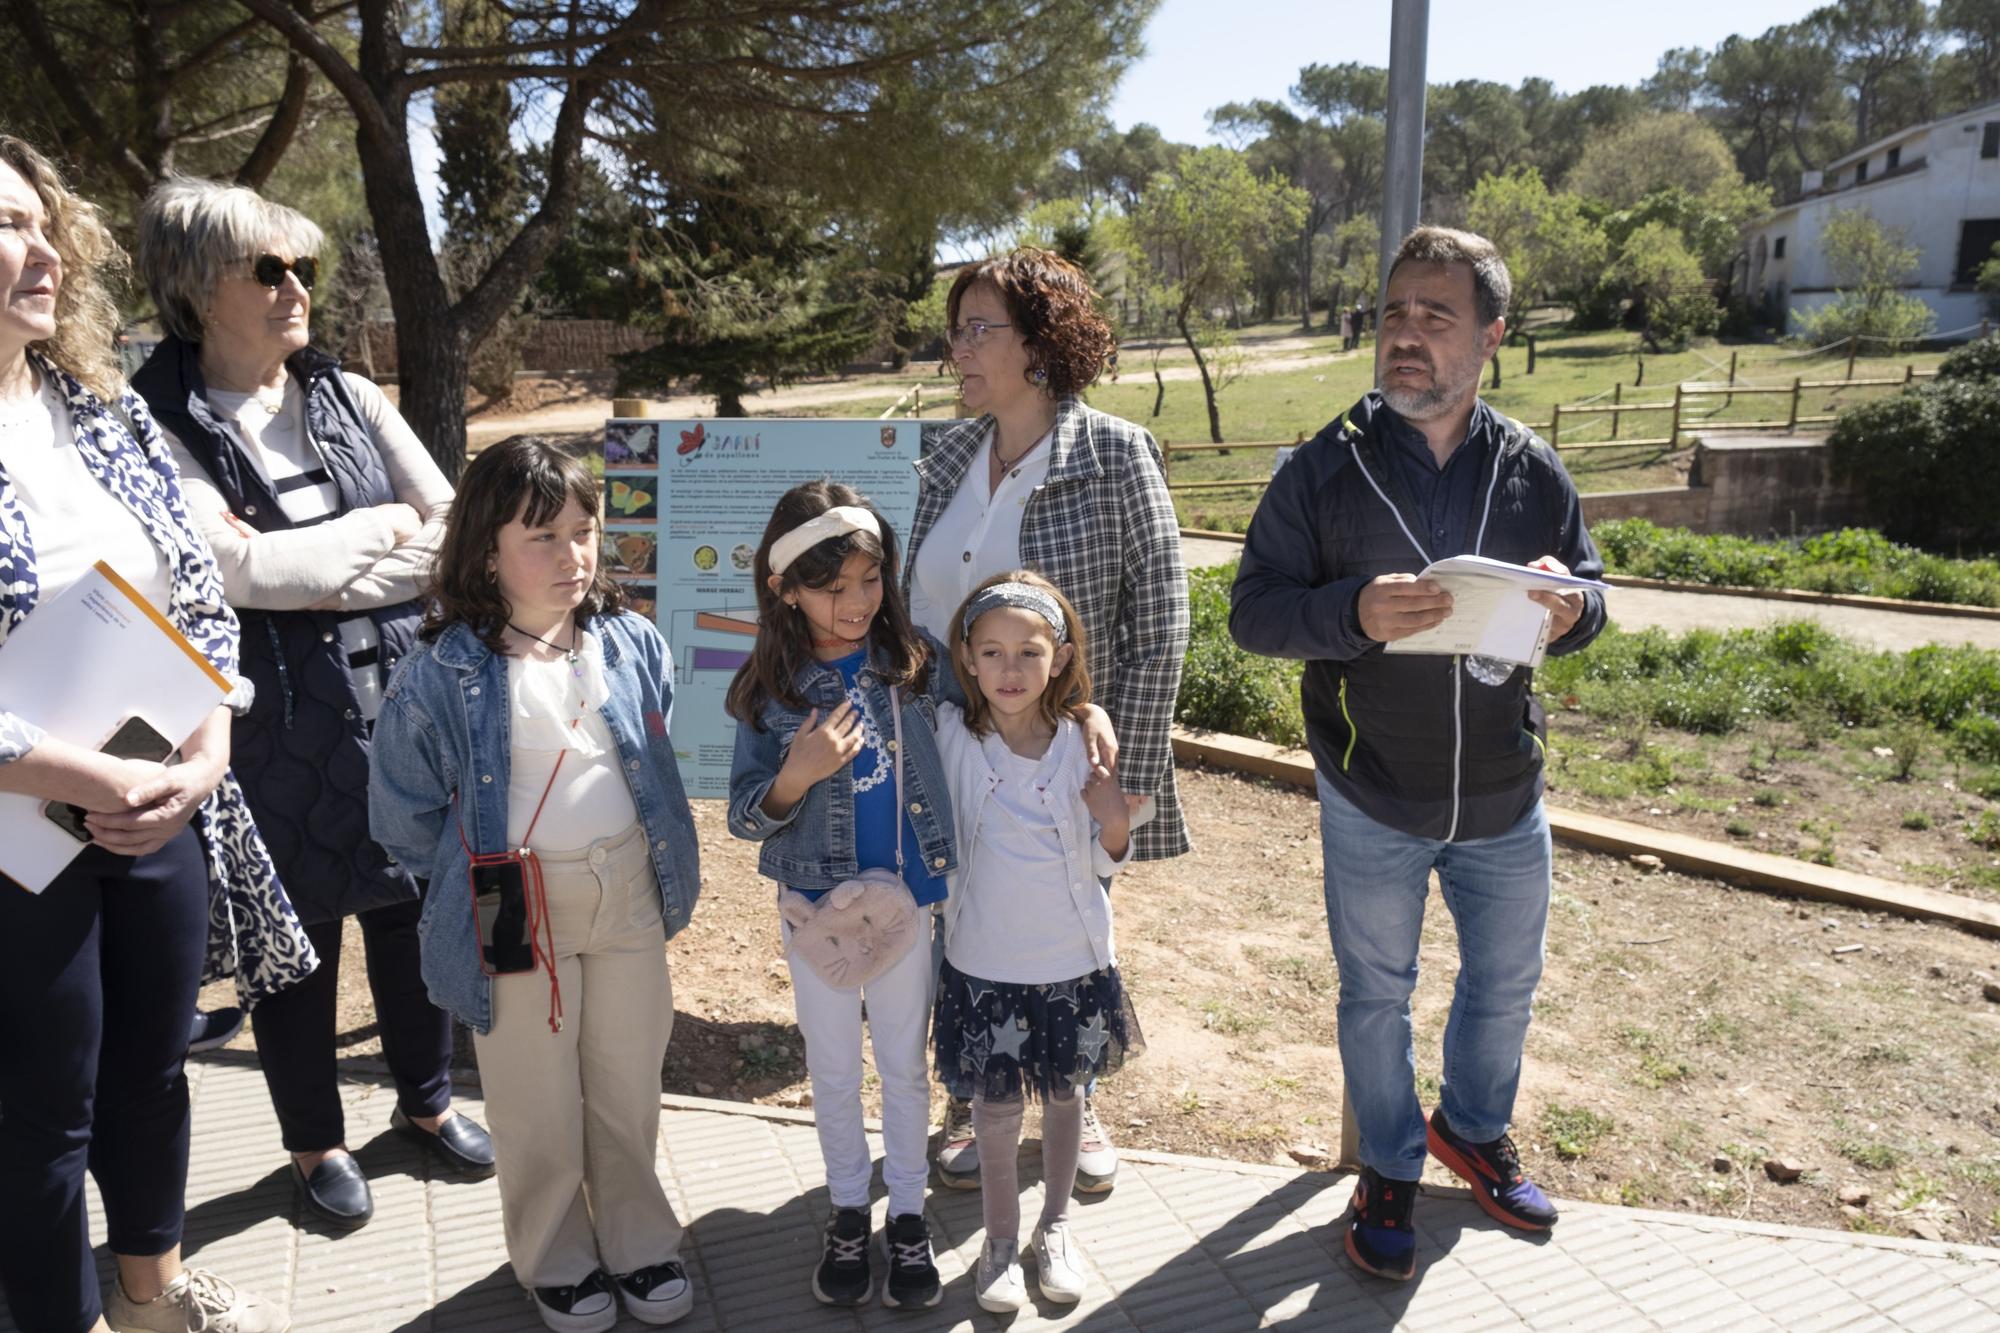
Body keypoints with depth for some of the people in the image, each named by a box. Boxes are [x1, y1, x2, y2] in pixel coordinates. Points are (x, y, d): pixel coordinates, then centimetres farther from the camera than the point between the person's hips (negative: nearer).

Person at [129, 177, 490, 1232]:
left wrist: (325, 583, -11)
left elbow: (452, 531, 0)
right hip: (276, 723, -4)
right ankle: (315, 1141, 33)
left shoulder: (349, 397, 6)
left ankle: (426, 1100, 37)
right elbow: (236, 567, -20)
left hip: (397, 696, 4)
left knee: (412, 909, 15)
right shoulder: (159, 427, -7)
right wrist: (384, 526, -10)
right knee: (298, 933, 11)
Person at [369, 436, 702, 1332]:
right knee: (539, 1103, 13)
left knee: (629, 1084, 17)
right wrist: (474, 876, 3)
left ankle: (636, 1240, 38)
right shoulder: (443, 671, -15)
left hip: (629, 895, 3)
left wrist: (662, 870, 11)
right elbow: (404, 815, -5)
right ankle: (557, 1258, 37)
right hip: (518, 911, -3)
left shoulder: (633, 644, -3)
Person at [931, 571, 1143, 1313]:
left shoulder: (1084, 744, -10)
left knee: (1065, 1094, 18)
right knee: (997, 1107, 11)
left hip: (1074, 960, 1)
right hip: (984, 965, -1)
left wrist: (1116, 824, -20)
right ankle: (1001, 1240, 35)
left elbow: (1104, 865, -2)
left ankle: (1055, 1225, 42)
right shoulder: (950, 737, -13)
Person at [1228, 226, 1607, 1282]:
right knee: (1376, 995, 14)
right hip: (1372, 805, -3)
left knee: (1505, 982, 21)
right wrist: (1353, 612, -30)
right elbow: (1252, 612, -11)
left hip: (1503, 798, 3)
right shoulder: (1324, 469, -10)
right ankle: (1389, 1169, 38)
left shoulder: (1532, 471, -3)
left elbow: (1592, 591, 7)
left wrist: (1571, 609, -18)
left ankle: (1473, 1128, 49)